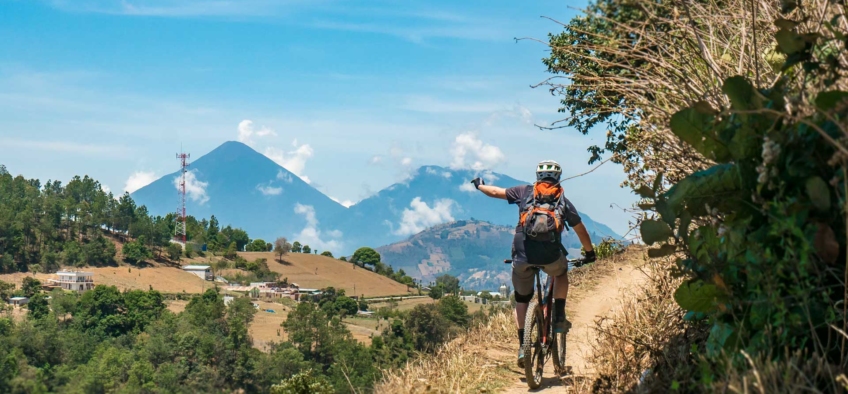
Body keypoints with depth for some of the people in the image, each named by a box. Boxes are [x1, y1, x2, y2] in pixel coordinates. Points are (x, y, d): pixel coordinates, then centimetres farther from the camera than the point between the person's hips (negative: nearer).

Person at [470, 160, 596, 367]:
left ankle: (523, 346, 11)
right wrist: (589, 253, 37)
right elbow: (581, 230, 22)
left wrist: (479, 185, 43)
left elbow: (495, 192, 22)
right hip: (550, 255, 0)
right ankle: (559, 317, 23)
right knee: (561, 272, 36)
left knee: (521, 299, 20)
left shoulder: (525, 192, 13)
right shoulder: (563, 201, 15)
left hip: (522, 255, 0)